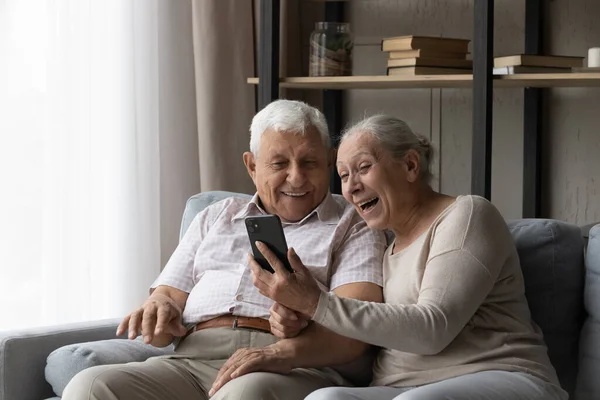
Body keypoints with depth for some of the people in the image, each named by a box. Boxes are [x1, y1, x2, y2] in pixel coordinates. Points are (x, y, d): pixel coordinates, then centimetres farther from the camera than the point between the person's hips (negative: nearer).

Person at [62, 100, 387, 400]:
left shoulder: (352, 226, 15)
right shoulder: (216, 218, 30)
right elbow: (169, 294, 24)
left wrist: (283, 354, -24)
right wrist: (159, 312, -4)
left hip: (294, 370, -4)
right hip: (190, 361, 5)